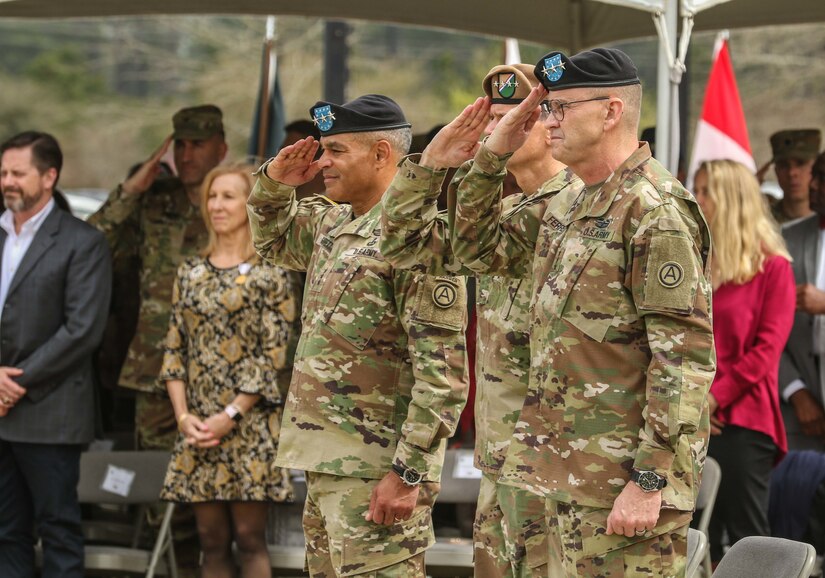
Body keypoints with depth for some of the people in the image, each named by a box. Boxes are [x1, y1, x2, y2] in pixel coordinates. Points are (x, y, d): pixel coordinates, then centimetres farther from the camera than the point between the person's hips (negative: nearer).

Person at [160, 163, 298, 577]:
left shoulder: (270, 275, -2)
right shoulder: (190, 273, 13)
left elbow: (274, 355, -7)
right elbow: (174, 350, 11)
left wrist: (231, 415, -12)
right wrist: (183, 415, -2)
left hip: (250, 423, -4)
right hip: (197, 426, 5)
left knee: (250, 538, -4)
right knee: (212, 541, 5)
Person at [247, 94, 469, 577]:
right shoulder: (334, 222, 13)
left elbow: (443, 373, -20)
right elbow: (274, 240, 35)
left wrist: (409, 472, -22)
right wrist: (274, 184, 13)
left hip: (375, 472, -10)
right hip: (328, 462, 10)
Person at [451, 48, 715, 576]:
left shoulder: (656, 211, -15)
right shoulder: (568, 207, 15)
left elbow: (688, 358, -20)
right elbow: (477, 247, 29)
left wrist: (650, 480, -24)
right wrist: (491, 158, 13)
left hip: (625, 477, -9)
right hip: (570, 471, 9)